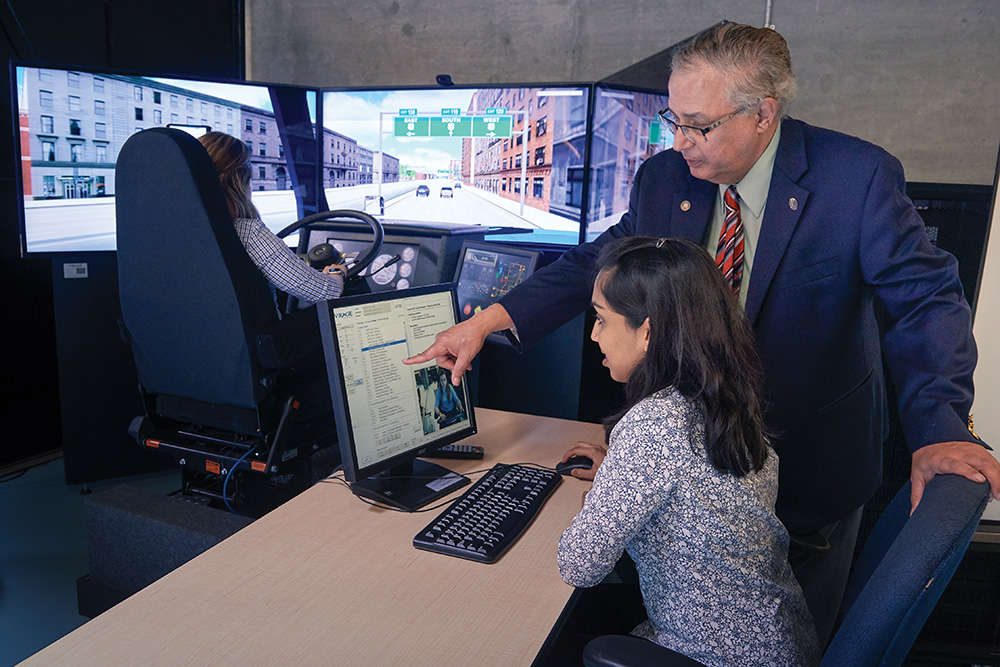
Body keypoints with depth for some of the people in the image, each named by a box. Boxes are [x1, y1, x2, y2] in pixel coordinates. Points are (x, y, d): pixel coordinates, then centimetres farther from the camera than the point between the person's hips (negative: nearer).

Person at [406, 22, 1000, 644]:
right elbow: (597, 262, -3)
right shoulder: (663, 178, -7)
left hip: (811, 458, -2)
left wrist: (939, 428, -35)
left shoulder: (859, 177, -17)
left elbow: (924, 298, -19)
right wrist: (488, 320, -13)